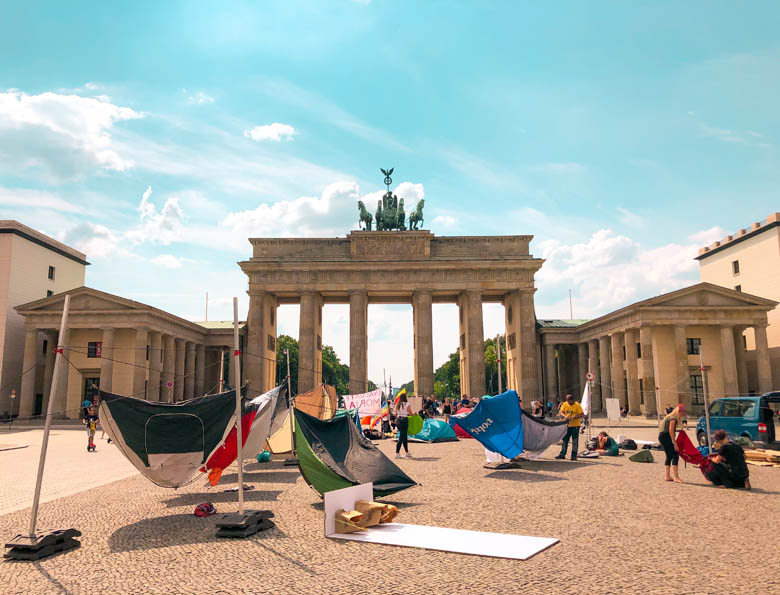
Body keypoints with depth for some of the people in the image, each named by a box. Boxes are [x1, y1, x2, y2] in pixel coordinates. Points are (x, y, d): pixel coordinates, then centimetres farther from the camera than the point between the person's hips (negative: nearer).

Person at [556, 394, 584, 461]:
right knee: (564, 440, 9)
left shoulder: (577, 405, -8)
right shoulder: (565, 404, 5)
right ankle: (562, 454, 16)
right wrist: (565, 416, -17)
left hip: (575, 425, -4)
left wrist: (573, 417, -23)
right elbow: (561, 412, 4)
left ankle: (574, 456, 7)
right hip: (567, 425, 4)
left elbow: (582, 414, -12)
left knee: (575, 441, 0)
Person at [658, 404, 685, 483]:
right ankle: (676, 477, -16)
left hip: (662, 436, 10)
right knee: (675, 456, -12)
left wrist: (678, 430, 12)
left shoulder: (670, 417, 19)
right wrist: (675, 443, -18)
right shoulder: (673, 418, -11)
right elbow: (671, 431, -17)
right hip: (666, 437, -10)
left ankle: (667, 476, 19)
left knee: (669, 456, 16)